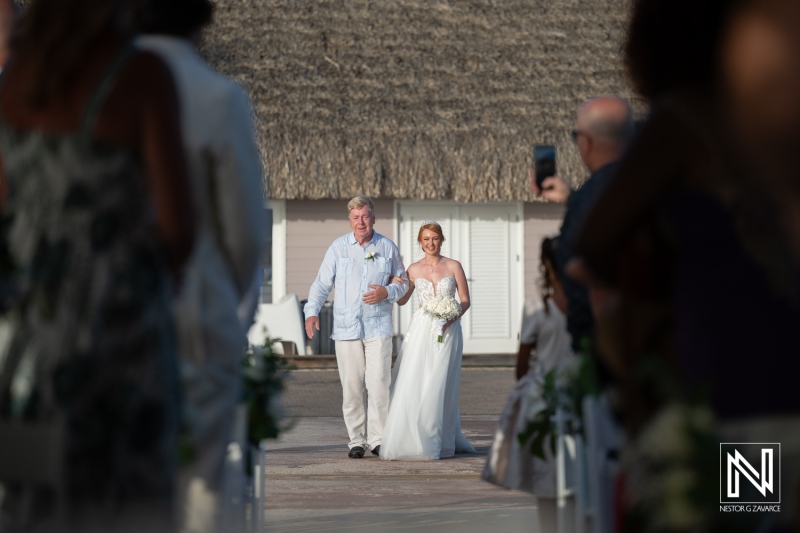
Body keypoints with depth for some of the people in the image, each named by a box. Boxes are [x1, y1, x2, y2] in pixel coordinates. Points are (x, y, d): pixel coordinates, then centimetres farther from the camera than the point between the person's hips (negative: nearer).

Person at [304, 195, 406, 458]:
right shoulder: (338, 247, 5)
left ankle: (378, 439, 1)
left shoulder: (388, 248, 7)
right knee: (351, 387, 0)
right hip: (346, 327, 0)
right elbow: (322, 283, 5)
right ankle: (356, 440, 9)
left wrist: (386, 292, -7)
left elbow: (402, 283, 15)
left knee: (379, 384, -8)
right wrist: (312, 311, -9)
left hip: (378, 327, 0)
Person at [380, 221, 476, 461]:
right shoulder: (414, 269, 8)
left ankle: (436, 443, 4)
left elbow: (465, 300, 4)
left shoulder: (454, 266, 3)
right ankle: (413, 440, -1)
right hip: (421, 330, 2)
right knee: (412, 384, -8)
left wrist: (454, 316, -13)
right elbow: (401, 299, 17)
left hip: (447, 331, -2)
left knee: (438, 386, -3)